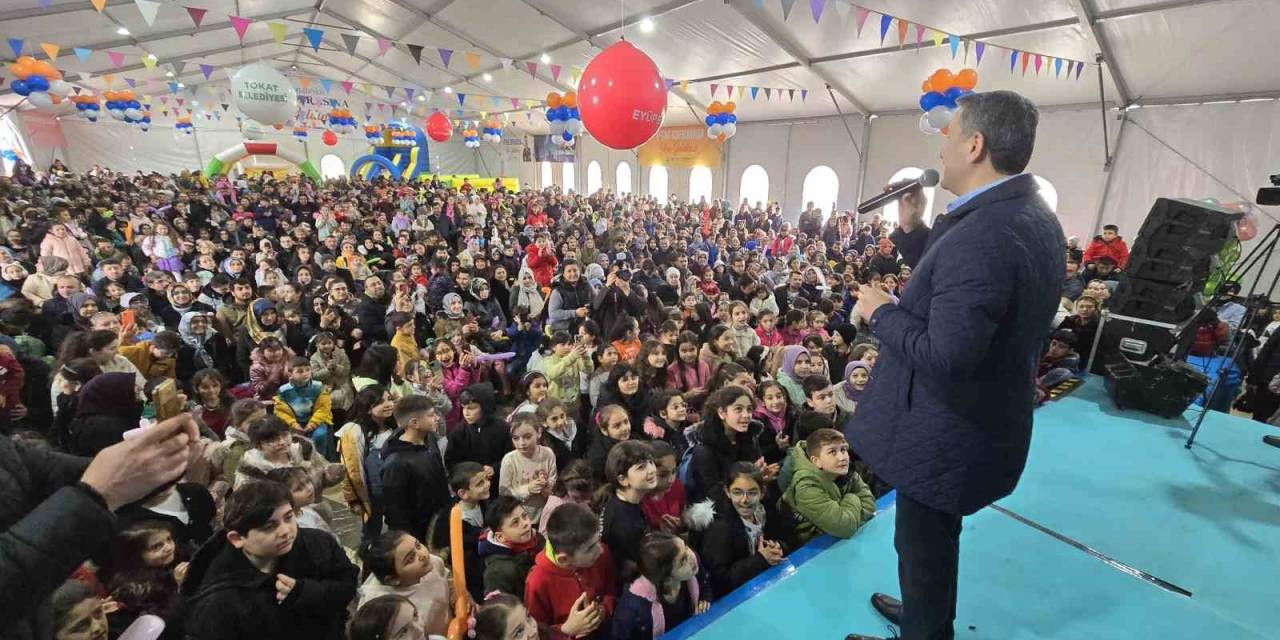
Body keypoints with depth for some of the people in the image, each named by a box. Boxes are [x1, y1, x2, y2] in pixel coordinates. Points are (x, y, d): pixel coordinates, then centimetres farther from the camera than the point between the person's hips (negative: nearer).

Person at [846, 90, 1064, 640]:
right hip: (989, 420, 10)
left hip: (947, 434, -10)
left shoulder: (978, 236, -29)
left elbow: (944, 357, -33)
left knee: (923, 548, 13)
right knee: (934, 542, 30)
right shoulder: (1037, 218, 4)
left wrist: (881, 311, -18)